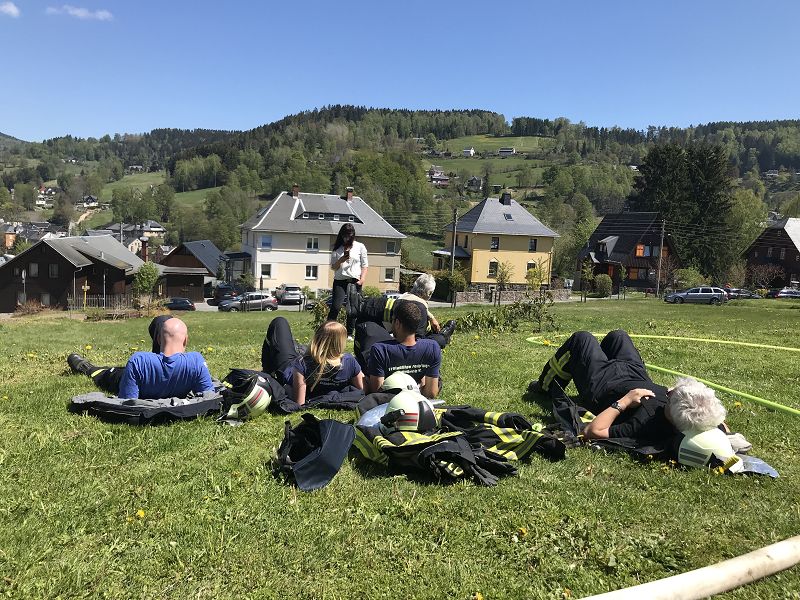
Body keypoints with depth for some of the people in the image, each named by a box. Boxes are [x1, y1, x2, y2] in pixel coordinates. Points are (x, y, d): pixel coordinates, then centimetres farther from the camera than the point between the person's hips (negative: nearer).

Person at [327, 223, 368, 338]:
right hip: (340, 281, 0)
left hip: (355, 281, 0)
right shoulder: (337, 249, 10)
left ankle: (349, 334, 10)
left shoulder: (360, 247, 8)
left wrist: (362, 280, -6)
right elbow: (333, 267, 8)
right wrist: (341, 260, -11)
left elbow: (364, 265, 7)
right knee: (336, 307, -13)